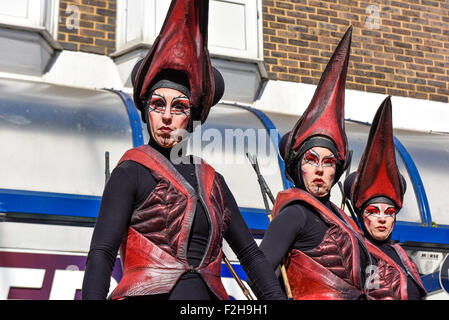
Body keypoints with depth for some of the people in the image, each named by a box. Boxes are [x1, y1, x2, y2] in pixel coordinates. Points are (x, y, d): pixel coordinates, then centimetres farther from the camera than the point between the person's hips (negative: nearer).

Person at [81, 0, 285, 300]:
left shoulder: (212, 181, 17)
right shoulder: (131, 173, 3)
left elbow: (250, 253, 19)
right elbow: (101, 253, -7)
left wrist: (276, 296, 6)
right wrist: (91, 296, -22)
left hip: (209, 293, 5)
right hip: (148, 293, -4)